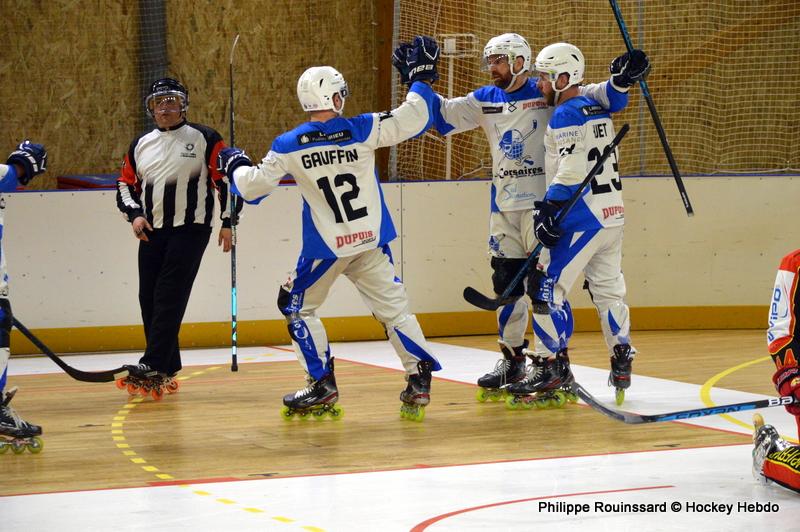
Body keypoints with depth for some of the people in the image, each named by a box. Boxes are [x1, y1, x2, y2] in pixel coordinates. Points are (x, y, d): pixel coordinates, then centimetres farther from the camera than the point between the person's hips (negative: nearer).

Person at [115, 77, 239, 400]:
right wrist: (134, 215, 0)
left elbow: (227, 179, -2)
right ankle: (167, 372, 10)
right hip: (152, 232, 6)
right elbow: (125, 184, 18)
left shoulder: (205, 139, -1)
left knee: (169, 297, -14)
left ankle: (152, 367, -20)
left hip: (190, 230, -6)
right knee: (149, 299, 2)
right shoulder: (140, 145, 14)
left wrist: (228, 222, -6)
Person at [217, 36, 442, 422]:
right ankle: (419, 382, 1)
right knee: (394, 308, 9)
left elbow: (251, 187, -4)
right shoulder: (364, 130, -10)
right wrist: (421, 77, 10)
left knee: (299, 307, 16)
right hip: (370, 244, 2)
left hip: (324, 248, -1)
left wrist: (235, 165, 18)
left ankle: (323, 387, 11)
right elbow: (414, 117, -5)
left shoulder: (288, 147, -9)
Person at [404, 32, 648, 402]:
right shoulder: (485, 101, 10)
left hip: (543, 203, -6)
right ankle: (512, 359, 22)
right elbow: (442, 116, 14)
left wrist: (620, 80, -26)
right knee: (506, 283, 10)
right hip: (503, 206, 6)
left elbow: (600, 98, -8)